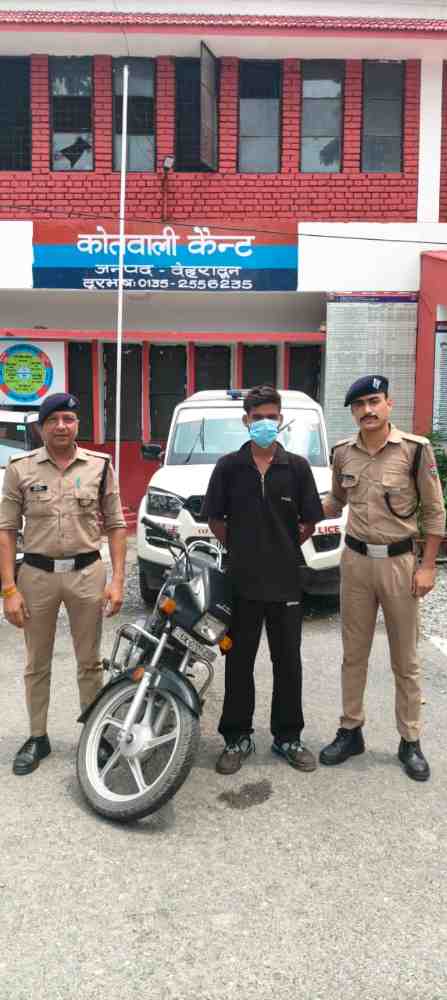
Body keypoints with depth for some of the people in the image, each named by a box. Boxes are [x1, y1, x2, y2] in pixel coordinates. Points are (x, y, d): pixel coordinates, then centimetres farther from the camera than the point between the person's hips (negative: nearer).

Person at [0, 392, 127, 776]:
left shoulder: (100, 466, 1)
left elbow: (115, 526, 3)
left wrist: (117, 580, -5)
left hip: (87, 573, 0)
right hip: (36, 574, 0)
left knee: (90, 662, 11)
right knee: (37, 665, 13)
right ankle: (37, 738, 28)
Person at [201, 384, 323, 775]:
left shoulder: (297, 467, 1)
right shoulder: (229, 466, 0)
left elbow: (309, 522, 5)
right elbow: (215, 518, 6)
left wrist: (282, 548, 4)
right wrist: (240, 549, 3)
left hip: (286, 581, 1)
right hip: (241, 580, 0)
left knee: (288, 661, 9)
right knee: (239, 661, 8)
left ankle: (288, 736, 24)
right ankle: (237, 737, 22)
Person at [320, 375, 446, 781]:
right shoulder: (343, 452, 1)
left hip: (399, 562, -3)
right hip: (355, 560, 3)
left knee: (405, 660, 9)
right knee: (353, 655, 13)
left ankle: (410, 742, 23)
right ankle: (350, 731, 27)